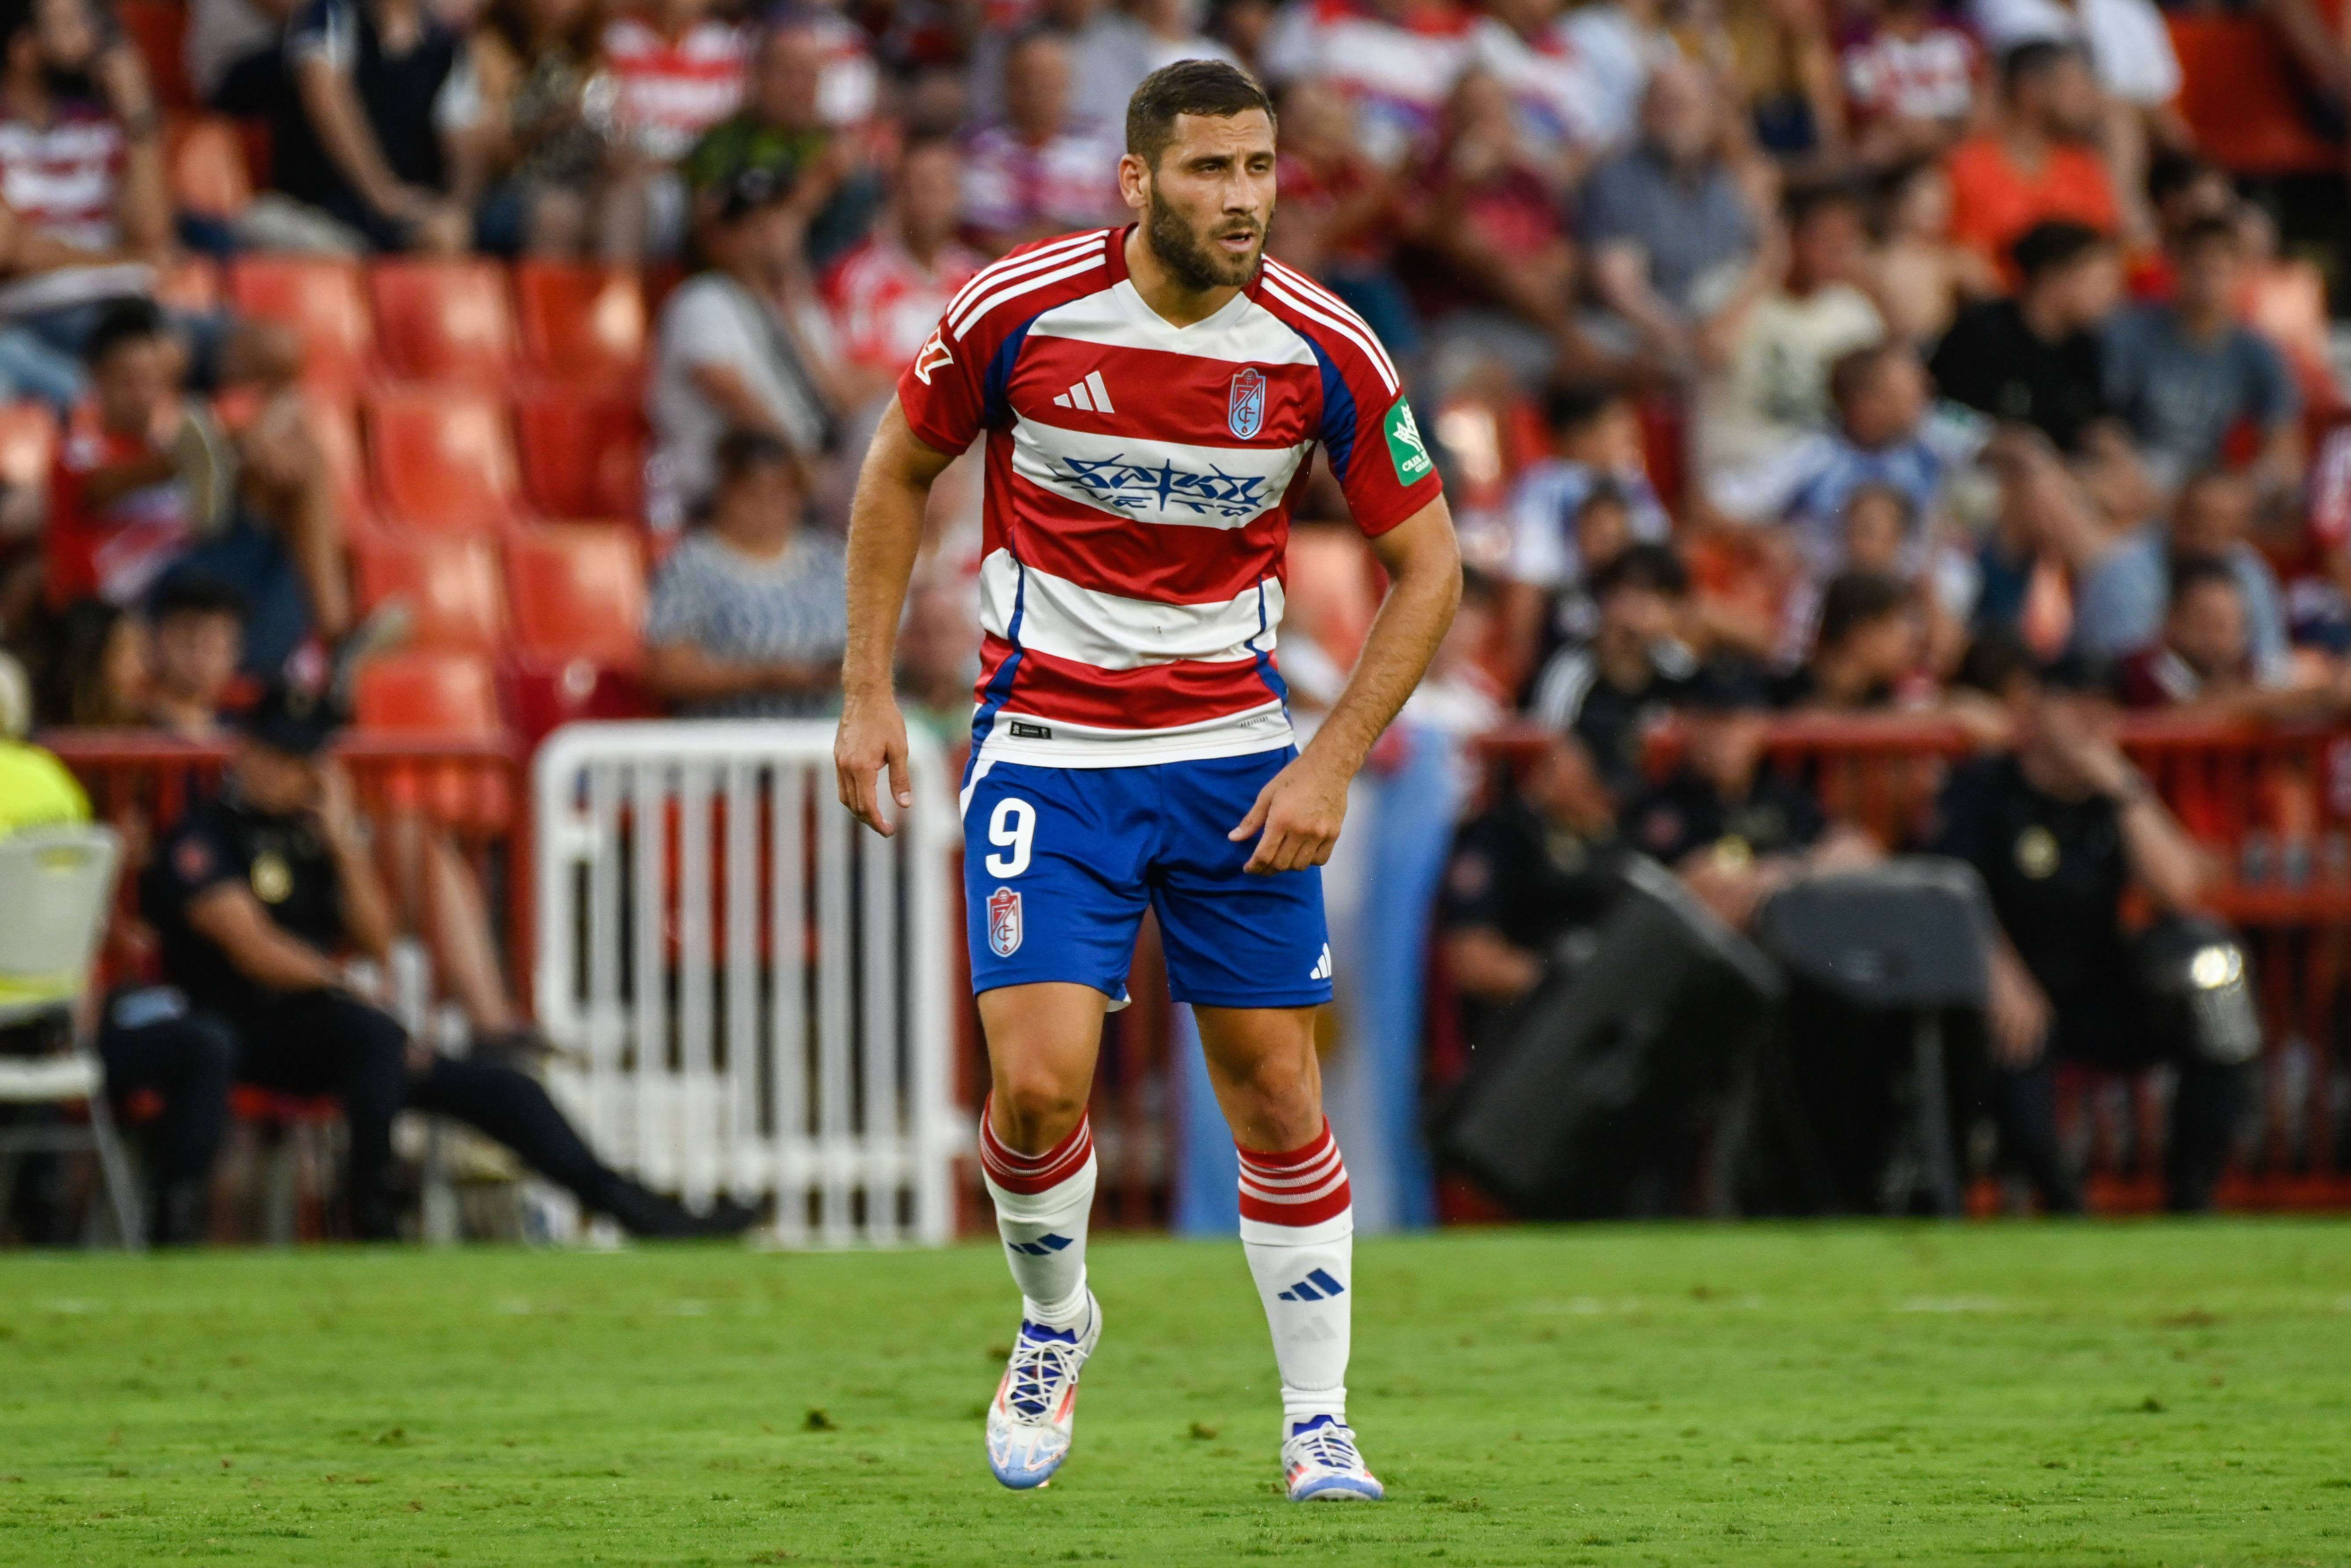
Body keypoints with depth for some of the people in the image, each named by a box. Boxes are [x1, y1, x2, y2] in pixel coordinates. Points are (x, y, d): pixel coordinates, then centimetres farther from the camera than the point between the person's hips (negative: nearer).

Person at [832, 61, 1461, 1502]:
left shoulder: (1325, 352, -9)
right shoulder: (1018, 313, -12)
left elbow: (1428, 567, 1)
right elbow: (901, 469, 6)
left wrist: (1330, 765, -8)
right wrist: (869, 692, 3)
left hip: (1235, 755, 1)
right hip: (1047, 751, -1)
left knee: (1277, 1092, 0)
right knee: (1040, 1084, -13)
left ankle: (1319, 1426, 13)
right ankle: (1055, 1324, 18)